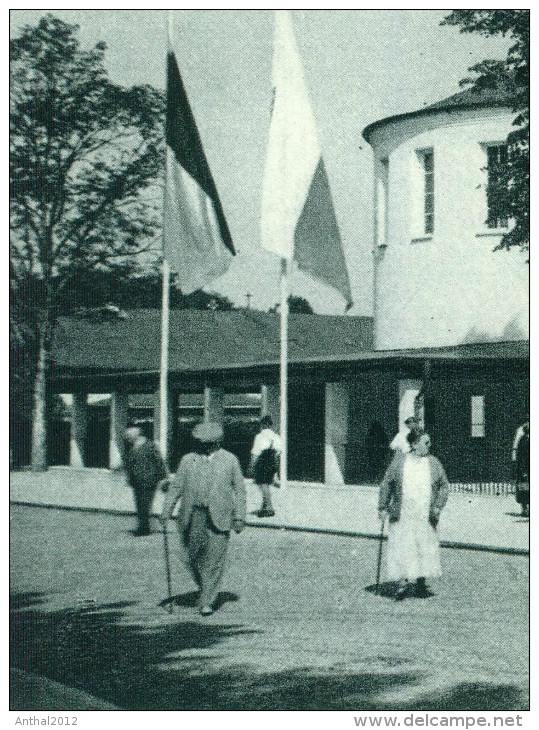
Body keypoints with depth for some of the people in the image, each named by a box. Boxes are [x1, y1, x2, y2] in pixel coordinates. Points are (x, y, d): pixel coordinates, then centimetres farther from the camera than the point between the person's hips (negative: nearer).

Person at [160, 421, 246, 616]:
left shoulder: (230, 460, 7)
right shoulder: (188, 460, 10)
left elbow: (239, 489, 8)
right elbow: (175, 486, 10)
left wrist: (239, 517, 1)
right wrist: (166, 511, 1)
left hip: (219, 517, -2)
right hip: (193, 516, 2)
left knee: (215, 558, -7)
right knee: (192, 556, 5)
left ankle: (207, 601, -2)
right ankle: (205, 588, 31)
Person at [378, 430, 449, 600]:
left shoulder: (433, 463, 6)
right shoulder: (398, 462, 1)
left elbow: (444, 486, 11)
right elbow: (386, 485, 8)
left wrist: (438, 506, -2)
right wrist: (383, 507, 6)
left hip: (426, 518, 2)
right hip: (402, 517, -2)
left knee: (425, 549, 6)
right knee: (401, 549, -7)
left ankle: (421, 583, 17)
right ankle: (403, 582, -4)